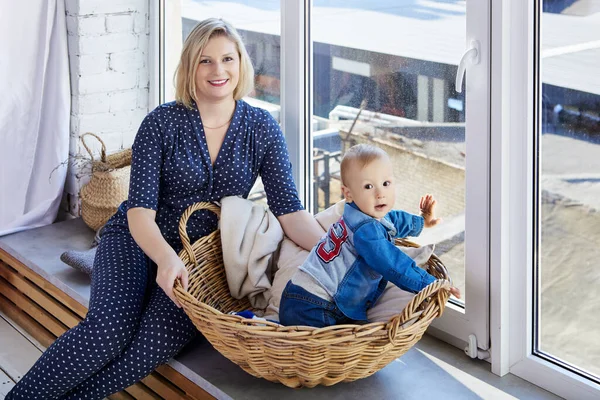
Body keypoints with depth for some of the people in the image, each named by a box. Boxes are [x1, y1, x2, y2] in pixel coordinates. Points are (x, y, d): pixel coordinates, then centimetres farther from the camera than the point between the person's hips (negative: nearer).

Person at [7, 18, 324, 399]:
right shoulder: (163, 122, -7)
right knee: (108, 331, -30)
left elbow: (289, 209, -7)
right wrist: (166, 257, -35)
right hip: (140, 242, -1)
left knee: (161, 339, -30)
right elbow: (140, 210, -14)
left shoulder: (261, 127, -1)